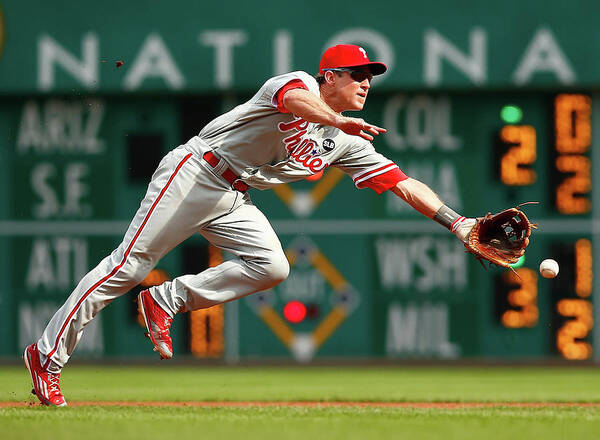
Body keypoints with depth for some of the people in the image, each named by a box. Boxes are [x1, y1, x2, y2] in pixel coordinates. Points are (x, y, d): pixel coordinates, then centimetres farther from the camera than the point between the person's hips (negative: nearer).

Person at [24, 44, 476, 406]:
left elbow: (404, 183, 7)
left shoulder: (348, 144, 9)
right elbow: (295, 99, -36)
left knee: (272, 266, -16)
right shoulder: (300, 83, -10)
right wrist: (337, 121, -52)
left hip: (234, 201, 8)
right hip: (195, 173, -8)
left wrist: (455, 221, -1)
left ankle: (167, 301, -5)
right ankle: (48, 354, -8)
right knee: (129, 264, -12)